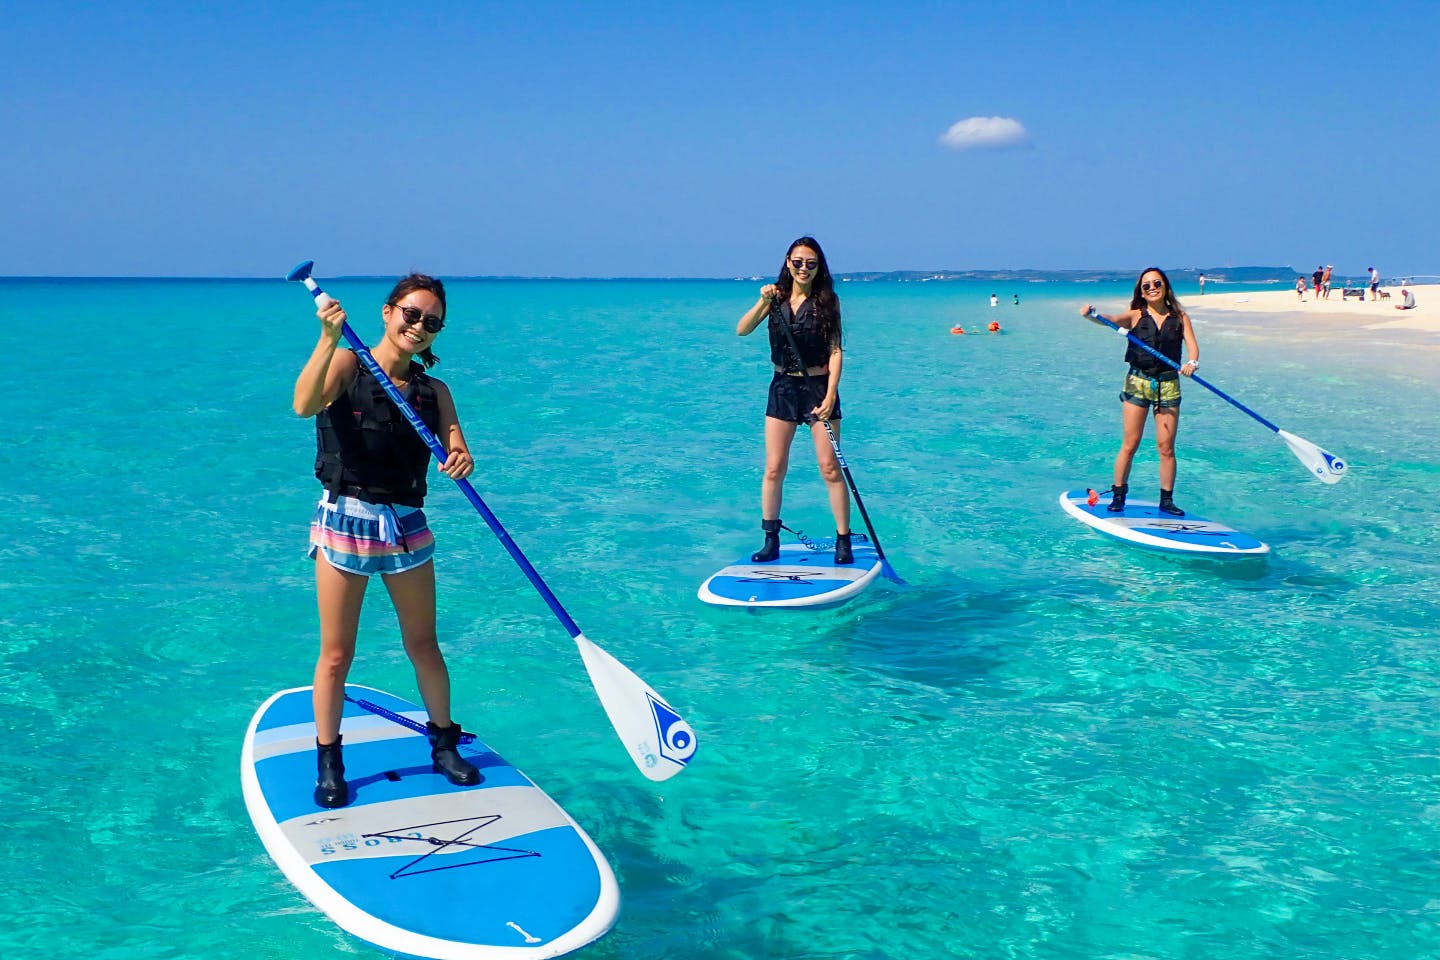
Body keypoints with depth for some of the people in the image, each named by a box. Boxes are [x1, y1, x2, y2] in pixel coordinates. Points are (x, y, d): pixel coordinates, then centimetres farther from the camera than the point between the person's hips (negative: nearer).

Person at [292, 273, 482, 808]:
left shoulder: (433, 391, 6)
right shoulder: (347, 366, -5)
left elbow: (454, 446, -7)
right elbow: (304, 404, -24)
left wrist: (461, 459, -30)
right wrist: (329, 339, -34)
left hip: (406, 524, 3)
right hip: (345, 520, -3)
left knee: (424, 645, 12)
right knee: (336, 655, 4)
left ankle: (443, 745, 29)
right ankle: (328, 762, 19)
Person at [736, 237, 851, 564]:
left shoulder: (827, 300, -4)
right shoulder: (776, 297, 2)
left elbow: (835, 350, -8)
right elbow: (742, 331, -9)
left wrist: (830, 395, -18)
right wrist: (763, 302, -25)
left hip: (818, 387, -3)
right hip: (782, 388, 3)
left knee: (830, 468, -2)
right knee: (774, 468, 2)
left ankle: (843, 541, 6)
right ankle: (771, 541, 11)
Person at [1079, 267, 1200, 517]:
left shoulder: (1180, 317, 6)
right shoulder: (1136, 316, 1)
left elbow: (1192, 346, -5)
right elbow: (1112, 320, -17)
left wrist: (1192, 362, -28)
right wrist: (1091, 315, -39)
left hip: (1168, 384, 1)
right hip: (1137, 382, -1)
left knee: (1166, 447, 4)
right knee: (1130, 444, -1)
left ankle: (1166, 501, 13)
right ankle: (1118, 497, 9)